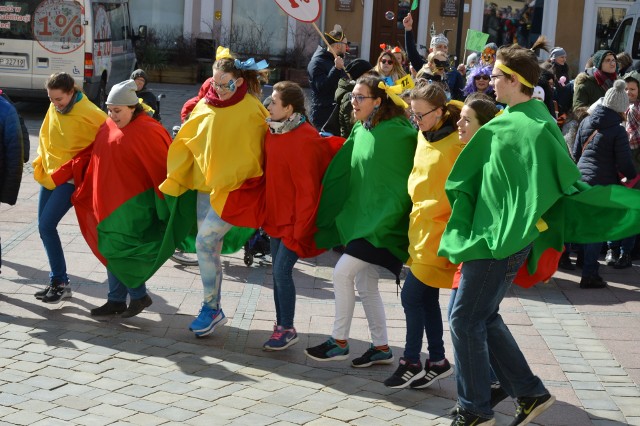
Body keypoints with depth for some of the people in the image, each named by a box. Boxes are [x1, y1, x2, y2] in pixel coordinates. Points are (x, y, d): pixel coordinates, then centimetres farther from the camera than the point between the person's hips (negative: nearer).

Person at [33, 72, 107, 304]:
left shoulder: (89, 113, -18)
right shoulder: (54, 108, 2)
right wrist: (41, 163, 9)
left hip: (71, 178, -7)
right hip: (50, 174, 7)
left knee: (46, 225, -15)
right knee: (44, 227, 8)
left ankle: (60, 282, -4)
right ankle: (57, 281, 20)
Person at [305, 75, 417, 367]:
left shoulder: (397, 133, -15)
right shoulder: (360, 130, 7)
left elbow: (403, 182, -13)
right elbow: (345, 172, 12)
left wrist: (383, 220, -14)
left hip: (380, 222, -8)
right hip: (359, 218, 8)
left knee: (342, 272, -12)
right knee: (365, 283, 11)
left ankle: (339, 343, 2)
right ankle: (381, 348, 22)